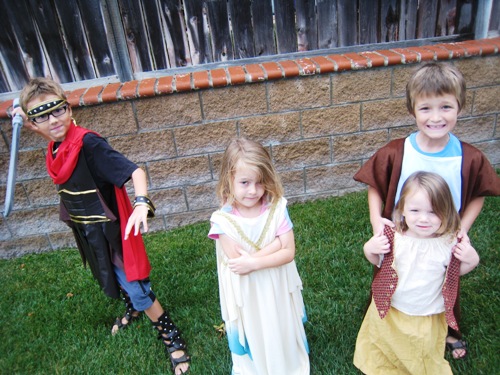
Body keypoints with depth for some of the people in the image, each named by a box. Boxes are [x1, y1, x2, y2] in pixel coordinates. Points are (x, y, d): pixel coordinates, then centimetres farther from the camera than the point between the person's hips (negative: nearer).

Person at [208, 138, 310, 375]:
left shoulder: (276, 209, -17)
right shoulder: (224, 220, -23)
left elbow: (288, 253, -17)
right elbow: (239, 264, -23)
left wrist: (253, 262, -29)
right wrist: (276, 242, -26)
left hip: (277, 289, 2)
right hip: (247, 295, -2)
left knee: (283, 332, 25)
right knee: (254, 339, 21)